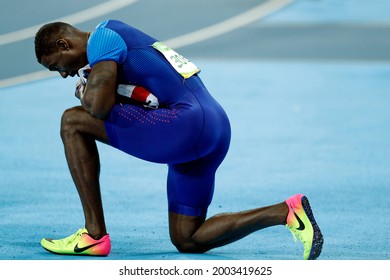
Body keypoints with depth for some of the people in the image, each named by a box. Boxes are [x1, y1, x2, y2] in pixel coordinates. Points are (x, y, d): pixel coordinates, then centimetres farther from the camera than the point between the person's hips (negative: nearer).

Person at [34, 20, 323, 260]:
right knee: (187, 241, 17)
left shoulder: (101, 37, -3)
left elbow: (99, 106, -16)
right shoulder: (121, 35, 27)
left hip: (187, 122, -10)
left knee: (72, 122, -6)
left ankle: (94, 234, -5)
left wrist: (85, 93, 7)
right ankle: (286, 212, 6)